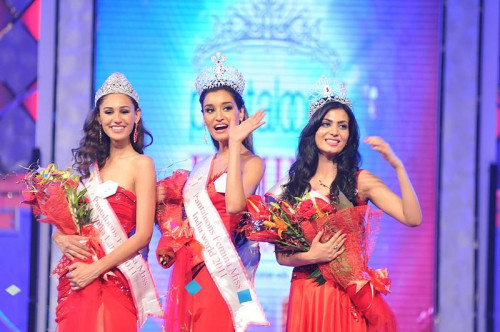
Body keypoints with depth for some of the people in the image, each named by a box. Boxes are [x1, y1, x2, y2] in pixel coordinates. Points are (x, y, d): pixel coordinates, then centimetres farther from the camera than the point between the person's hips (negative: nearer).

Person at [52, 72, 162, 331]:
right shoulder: (91, 165, 13)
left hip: (114, 278, -5)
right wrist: (60, 238, -7)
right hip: (77, 278, 5)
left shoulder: (141, 164, -4)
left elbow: (143, 234, -10)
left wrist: (95, 269, -14)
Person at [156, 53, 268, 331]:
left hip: (220, 273, -6)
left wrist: (234, 143, -19)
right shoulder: (201, 167, 15)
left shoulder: (252, 162, -4)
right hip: (187, 273, 6)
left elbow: (234, 206, -24)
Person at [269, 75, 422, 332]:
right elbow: (281, 254, 1)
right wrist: (311, 256, -18)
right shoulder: (292, 185, 2)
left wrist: (397, 166, -18)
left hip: (351, 294, -1)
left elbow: (412, 218, -13)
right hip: (307, 296, 1)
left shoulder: (360, 182, 0)